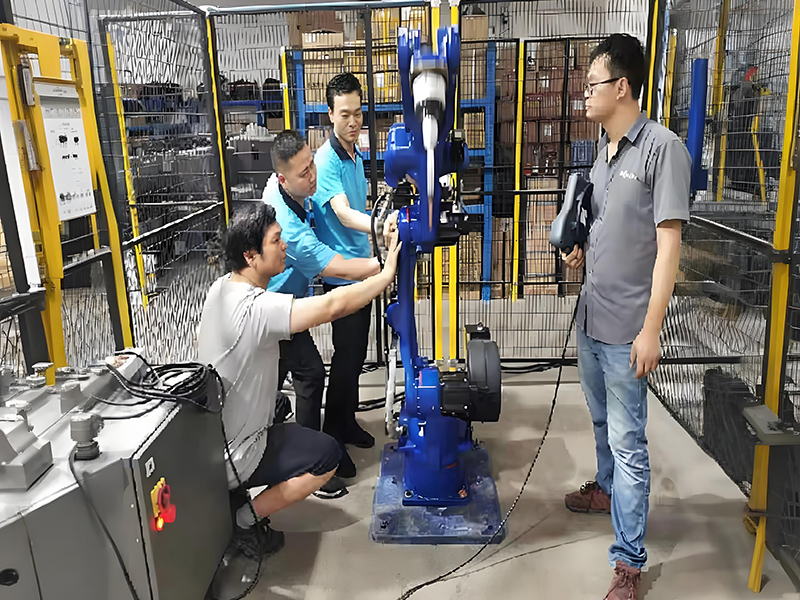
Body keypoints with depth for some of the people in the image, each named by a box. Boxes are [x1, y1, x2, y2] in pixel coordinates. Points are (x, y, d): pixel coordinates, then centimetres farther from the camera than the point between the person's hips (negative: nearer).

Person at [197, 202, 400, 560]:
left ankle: (230, 497, 24)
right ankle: (243, 520, 4)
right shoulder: (255, 308, -32)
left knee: (280, 406, 31)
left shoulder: (221, 288, -2)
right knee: (327, 454, 2)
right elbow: (331, 306, -37)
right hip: (231, 457, -9)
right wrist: (387, 273, -26)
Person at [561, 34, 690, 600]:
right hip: (591, 316, 8)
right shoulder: (605, 150, 10)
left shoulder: (663, 148, -15)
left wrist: (651, 330, -21)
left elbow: (668, 244, -19)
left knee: (627, 441, 0)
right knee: (603, 420, 25)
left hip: (626, 328, -8)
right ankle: (607, 488, 48)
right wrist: (581, 249, 2)